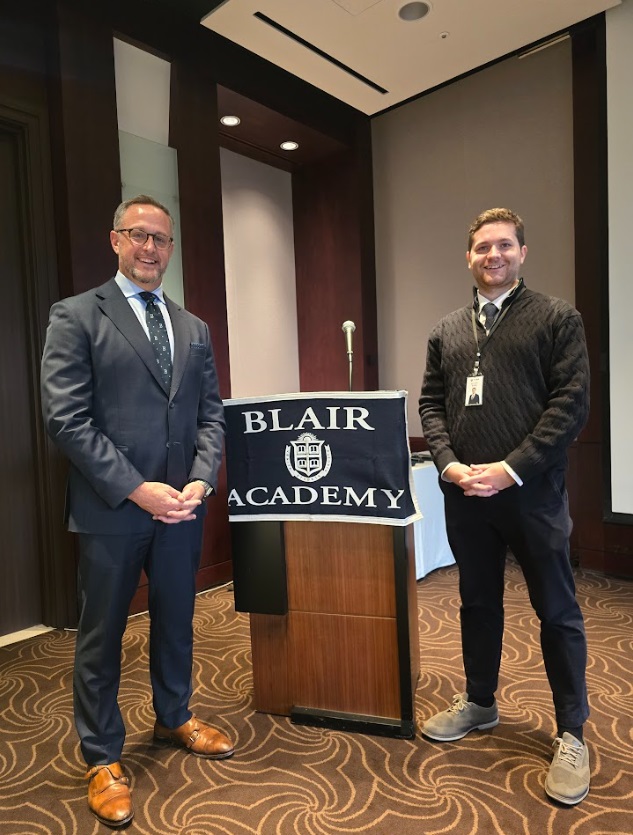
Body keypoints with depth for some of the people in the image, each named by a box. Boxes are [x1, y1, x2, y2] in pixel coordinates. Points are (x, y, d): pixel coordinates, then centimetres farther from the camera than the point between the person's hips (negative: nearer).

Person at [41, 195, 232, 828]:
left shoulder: (193, 329, 12)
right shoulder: (75, 317, -4)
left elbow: (210, 414, 9)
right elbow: (66, 419, -13)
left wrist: (201, 480, -7)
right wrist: (136, 489, -18)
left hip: (182, 507, 5)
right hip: (110, 509, -4)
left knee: (175, 622, 20)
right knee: (101, 636, 11)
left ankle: (174, 718, 44)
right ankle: (103, 758, 31)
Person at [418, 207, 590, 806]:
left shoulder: (557, 318, -1)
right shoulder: (446, 332, 12)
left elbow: (572, 402, -9)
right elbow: (430, 404, 9)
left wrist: (511, 469, -16)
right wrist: (450, 464, -7)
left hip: (531, 491, -3)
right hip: (464, 493, 4)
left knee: (557, 611, 7)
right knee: (477, 603, 17)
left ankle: (571, 734, 25)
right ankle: (479, 702, 37)